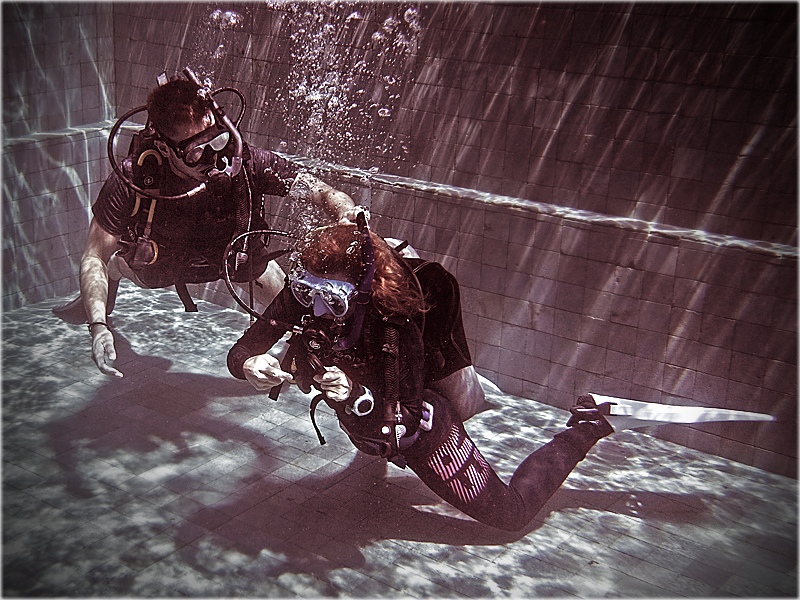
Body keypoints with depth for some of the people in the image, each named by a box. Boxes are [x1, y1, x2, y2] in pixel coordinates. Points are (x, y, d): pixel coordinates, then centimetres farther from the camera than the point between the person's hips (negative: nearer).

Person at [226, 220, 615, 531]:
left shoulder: (397, 328, -38)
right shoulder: (300, 299, -24)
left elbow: (407, 421, -34)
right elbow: (240, 351, -19)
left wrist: (356, 395, -51)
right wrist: (249, 366, -41)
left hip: (423, 434, -6)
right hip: (366, 425, 6)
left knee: (512, 514, 8)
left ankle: (584, 428, 24)